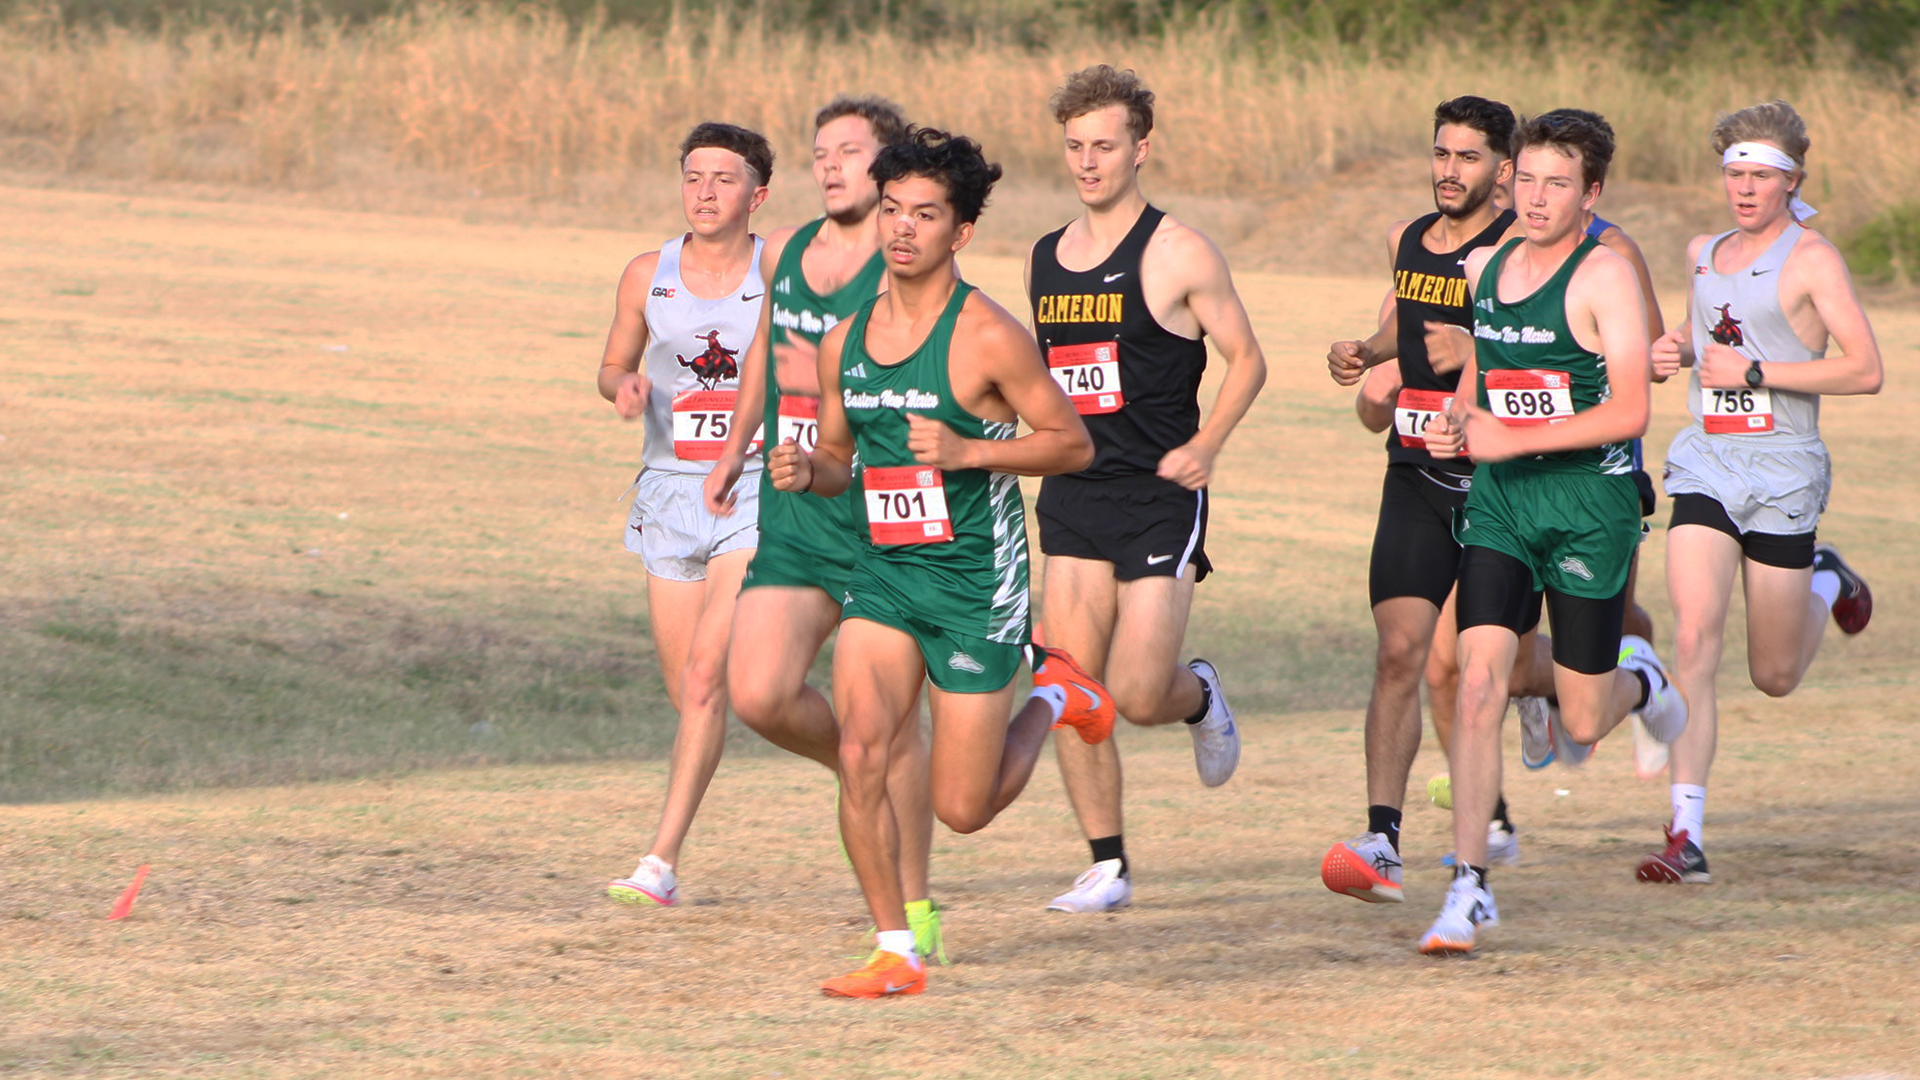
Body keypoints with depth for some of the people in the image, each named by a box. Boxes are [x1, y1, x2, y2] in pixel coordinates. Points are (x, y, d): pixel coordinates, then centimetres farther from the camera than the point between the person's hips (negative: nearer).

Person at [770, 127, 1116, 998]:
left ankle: (1054, 697, 31)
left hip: (974, 579, -4)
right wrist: (803, 469, -7)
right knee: (860, 751, -17)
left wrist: (965, 452, -21)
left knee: (962, 810, 0)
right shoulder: (844, 343, 5)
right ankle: (895, 954, -4)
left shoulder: (987, 338, -12)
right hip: (881, 573, 4)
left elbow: (1073, 442, -8)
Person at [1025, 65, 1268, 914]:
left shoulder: (1176, 255, -6)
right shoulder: (1046, 259, 11)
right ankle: (1107, 866, 7)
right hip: (1072, 494, 5)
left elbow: (1246, 359, -2)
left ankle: (1201, 696, 26)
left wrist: (1205, 445, -15)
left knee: (1138, 696, -9)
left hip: (1158, 496, -5)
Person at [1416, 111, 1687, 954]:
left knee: (1583, 723, 4)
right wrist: (1454, 420, 4)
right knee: (1478, 683, -12)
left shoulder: (1604, 276, -11)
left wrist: (1513, 439, -21)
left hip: (1589, 504, -4)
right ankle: (1469, 886, -10)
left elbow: (1629, 412, -19)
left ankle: (1640, 683, 42)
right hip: (1498, 504, 4)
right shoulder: (1482, 268, 7)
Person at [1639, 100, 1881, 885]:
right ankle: (1686, 836, -17)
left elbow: (1865, 371, -14)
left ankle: (1825, 583, 44)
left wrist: (1757, 372, -18)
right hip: (1705, 461, 4)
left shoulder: (1812, 260, -7)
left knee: (1774, 676, 9)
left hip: (1782, 467, -4)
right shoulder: (1705, 253, 11)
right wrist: (1677, 349, 8)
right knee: (1694, 641, -15)